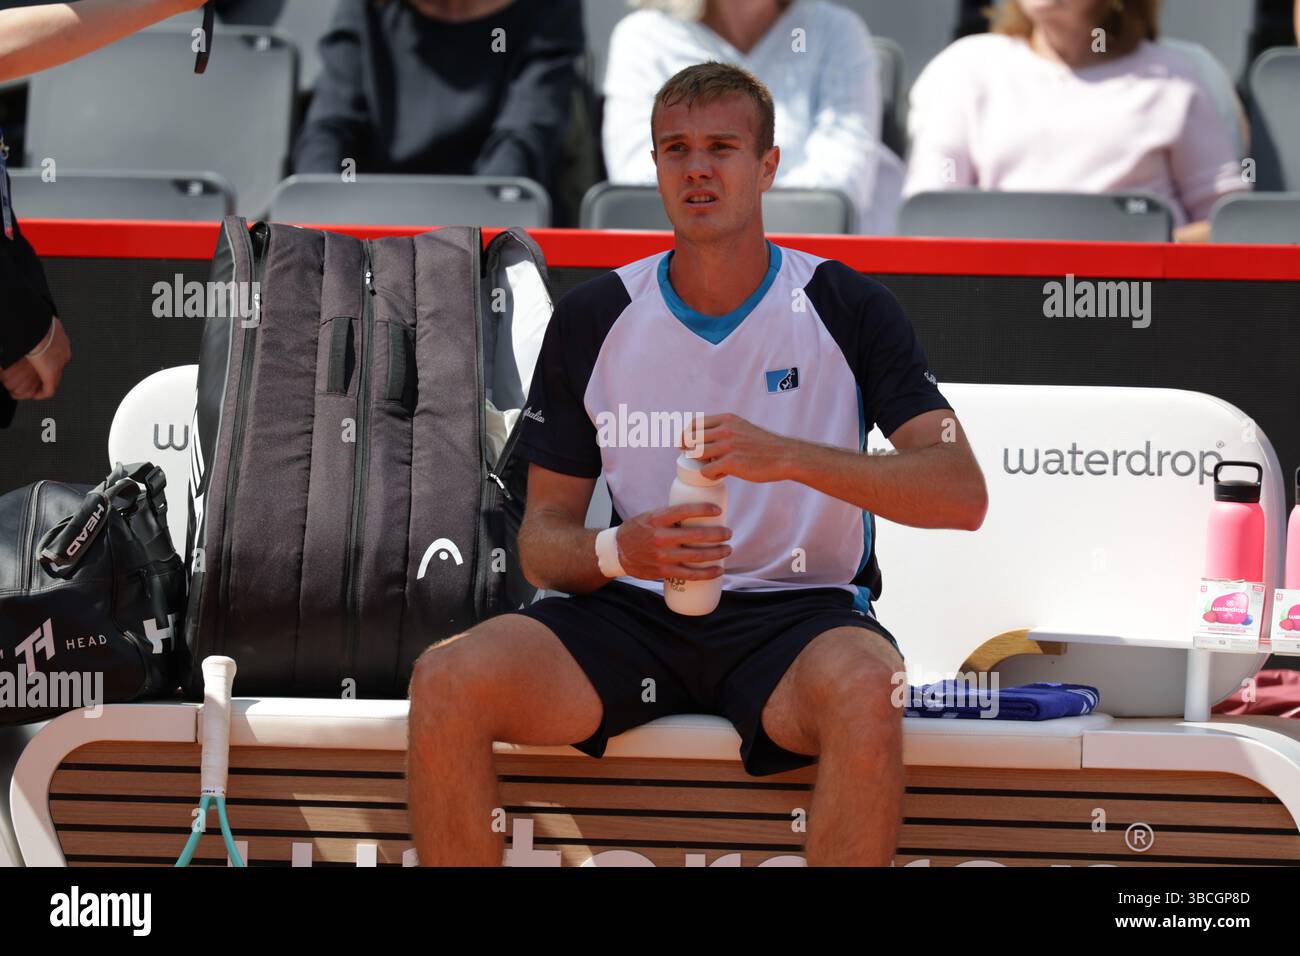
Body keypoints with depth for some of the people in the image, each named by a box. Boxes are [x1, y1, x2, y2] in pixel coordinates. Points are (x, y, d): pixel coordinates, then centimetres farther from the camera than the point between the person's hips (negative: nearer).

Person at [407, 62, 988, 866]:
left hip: (799, 611, -2)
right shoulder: (592, 319, 7)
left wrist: (794, 458, -24)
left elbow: (962, 494, -9)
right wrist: (619, 551, -16)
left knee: (863, 692, -39)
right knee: (447, 683, -25)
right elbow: (544, 536, 9)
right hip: (632, 614, 2)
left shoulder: (845, 308, 1)